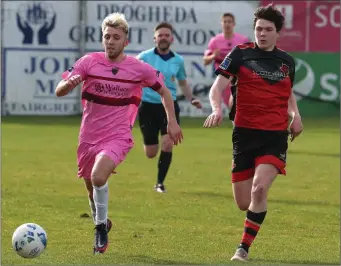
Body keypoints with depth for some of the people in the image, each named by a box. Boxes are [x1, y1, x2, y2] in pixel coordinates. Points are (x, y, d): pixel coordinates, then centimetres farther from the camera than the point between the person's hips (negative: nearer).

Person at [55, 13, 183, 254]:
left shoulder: (139, 69, -5)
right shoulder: (89, 62, -4)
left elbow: (164, 91, 12)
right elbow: (59, 92, -8)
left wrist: (172, 121, 6)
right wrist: (68, 83, -31)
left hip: (118, 137, -3)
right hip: (89, 136, 3)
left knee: (98, 177, -29)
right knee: (92, 189, 13)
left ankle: (101, 228, -9)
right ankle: (101, 223, 43)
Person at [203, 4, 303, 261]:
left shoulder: (287, 61, 9)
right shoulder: (241, 53, -1)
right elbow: (218, 86, -6)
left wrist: (295, 114, 6)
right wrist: (217, 109, -26)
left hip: (276, 136, 0)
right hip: (245, 133, 0)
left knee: (260, 188, -24)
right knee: (243, 203, 2)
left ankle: (244, 248, -11)